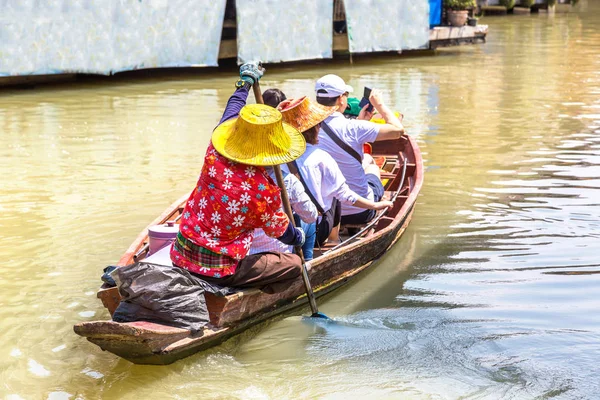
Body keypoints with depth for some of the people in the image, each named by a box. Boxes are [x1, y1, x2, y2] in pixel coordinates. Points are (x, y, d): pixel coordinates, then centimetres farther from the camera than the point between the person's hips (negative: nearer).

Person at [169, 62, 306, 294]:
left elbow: (229, 115, 14)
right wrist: (298, 237, 26)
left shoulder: (214, 156, -8)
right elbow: (279, 230, 3)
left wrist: (246, 82, 30)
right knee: (294, 265, 7)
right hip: (217, 272, -5)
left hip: (180, 257, 5)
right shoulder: (265, 191, -19)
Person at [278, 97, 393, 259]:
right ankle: (333, 242, 35)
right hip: (315, 231, -3)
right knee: (334, 196, 24)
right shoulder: (320, 158, -14)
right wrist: (375, 205, 4)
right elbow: (344, 194, -9)